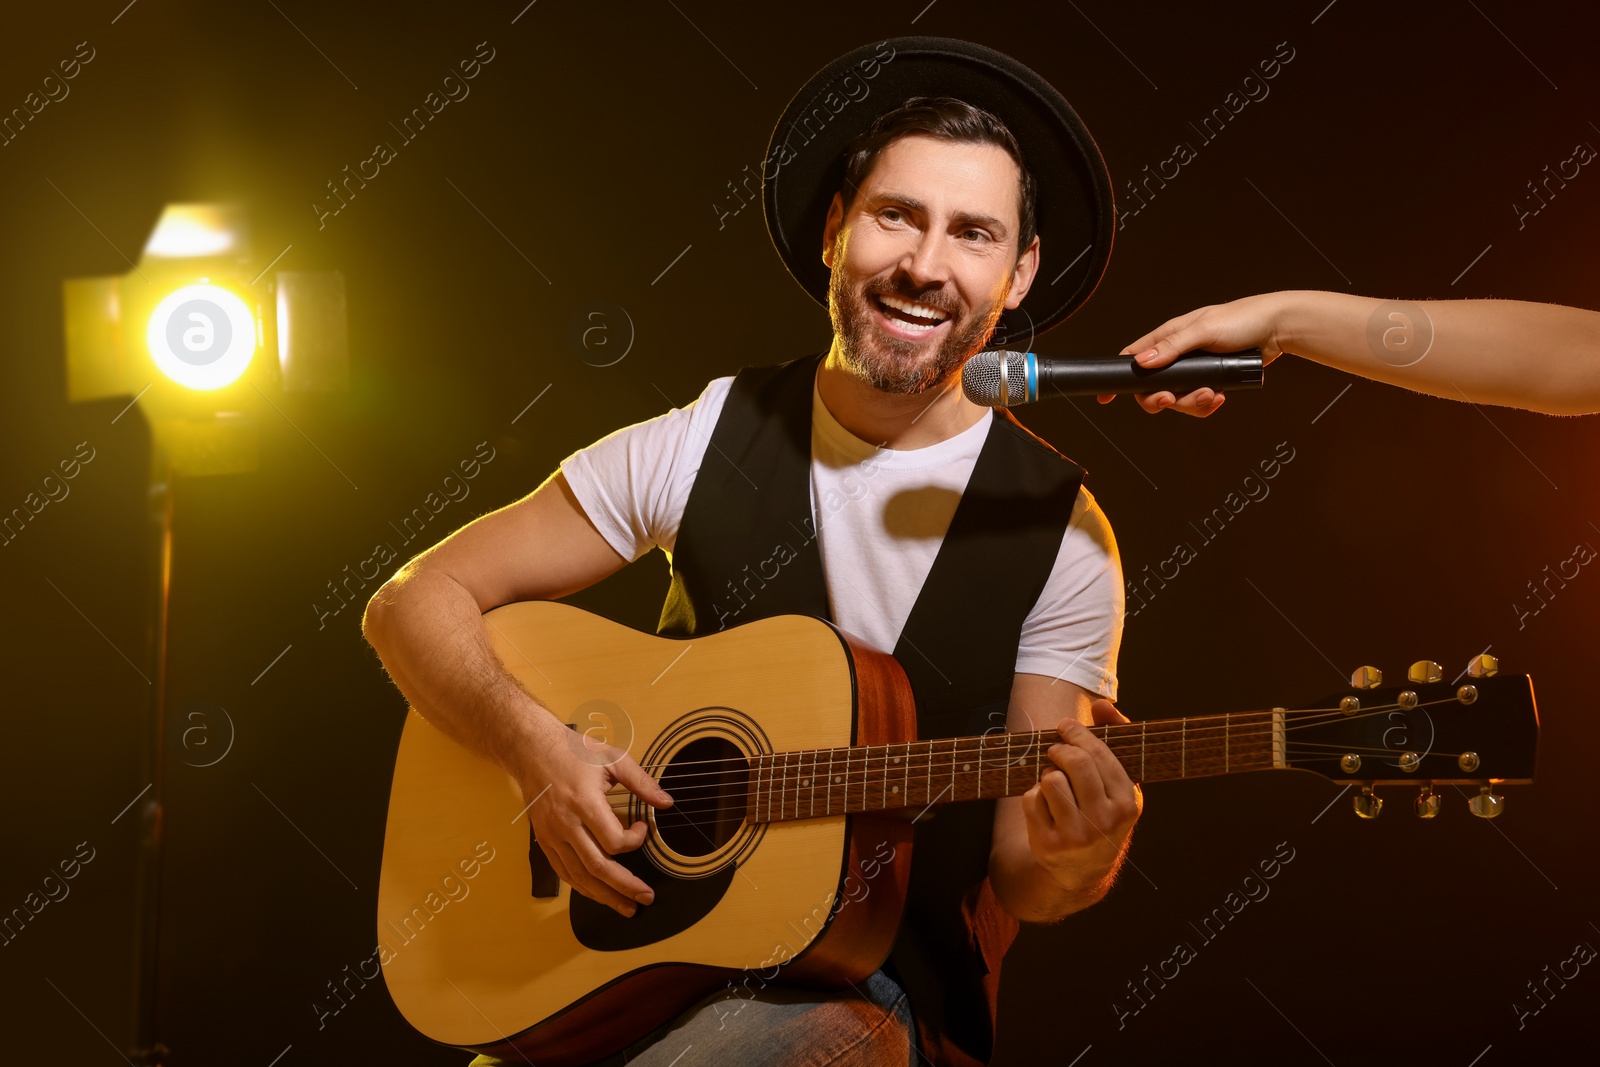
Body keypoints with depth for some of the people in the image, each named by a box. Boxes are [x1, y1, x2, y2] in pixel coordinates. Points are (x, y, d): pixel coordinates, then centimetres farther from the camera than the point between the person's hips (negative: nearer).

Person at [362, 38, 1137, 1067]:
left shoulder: (1059, 535, -3)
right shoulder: (703, 443, 0)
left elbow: (1017, 876, -3)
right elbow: (415, 600, 3)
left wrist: (1072, 861, -27)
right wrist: (535, 744, -15)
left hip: (873, 984, -2)